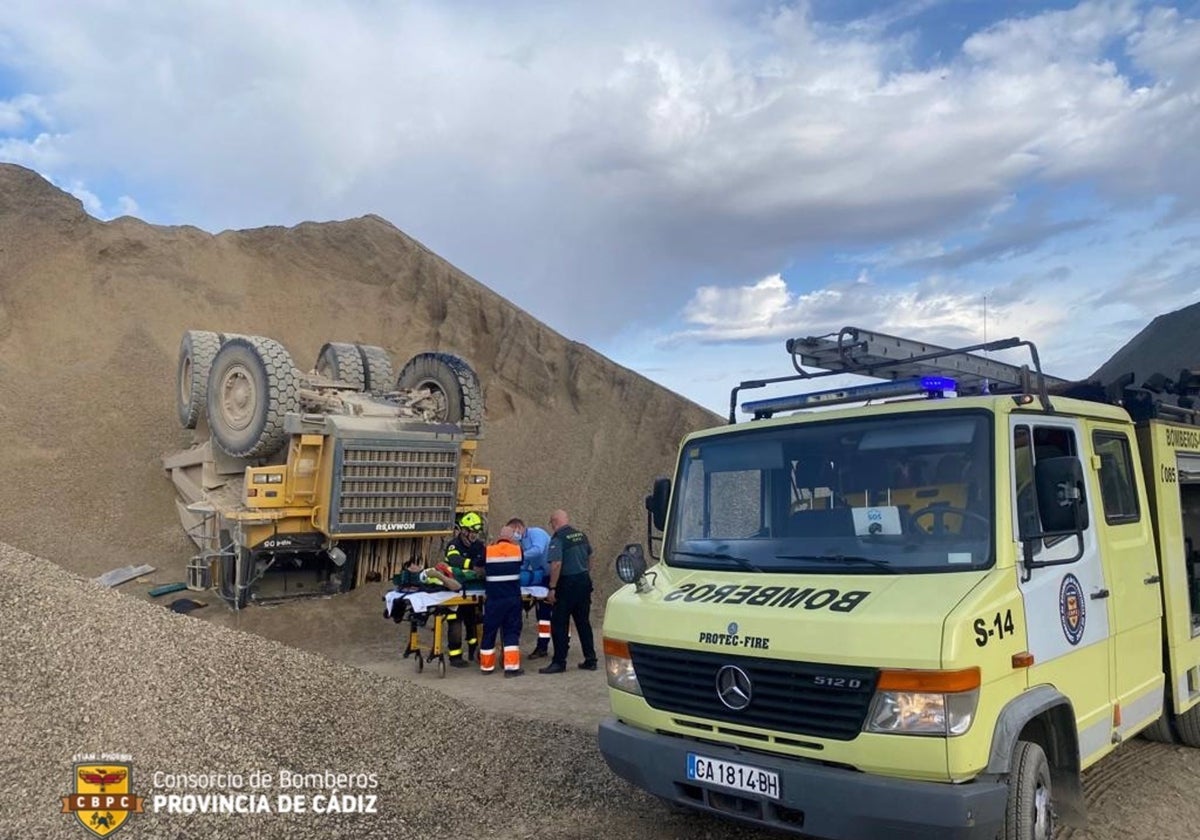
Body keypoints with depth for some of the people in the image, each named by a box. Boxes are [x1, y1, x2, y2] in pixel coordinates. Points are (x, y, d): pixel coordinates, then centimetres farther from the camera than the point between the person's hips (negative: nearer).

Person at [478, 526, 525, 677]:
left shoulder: (488, 551, -1)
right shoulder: (517, 550, 0)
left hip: (493, 598, 0)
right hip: (513, 598, 0)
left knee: (489, 631, 12)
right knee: (511, 632, 8)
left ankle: (486, 666, 23)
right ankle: (512, 666, 2)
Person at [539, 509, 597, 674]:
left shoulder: (558, 538, -14)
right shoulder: (581, 535, 9)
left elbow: (556, 564, -22)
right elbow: (589, 556, 21)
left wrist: (552, 588, -19)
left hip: (568, 583, -7)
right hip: (584, 580, 7)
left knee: (559, 624, 2)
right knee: (583, 622, 14)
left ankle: (559, 662, 5)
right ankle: (590, 660, 18)